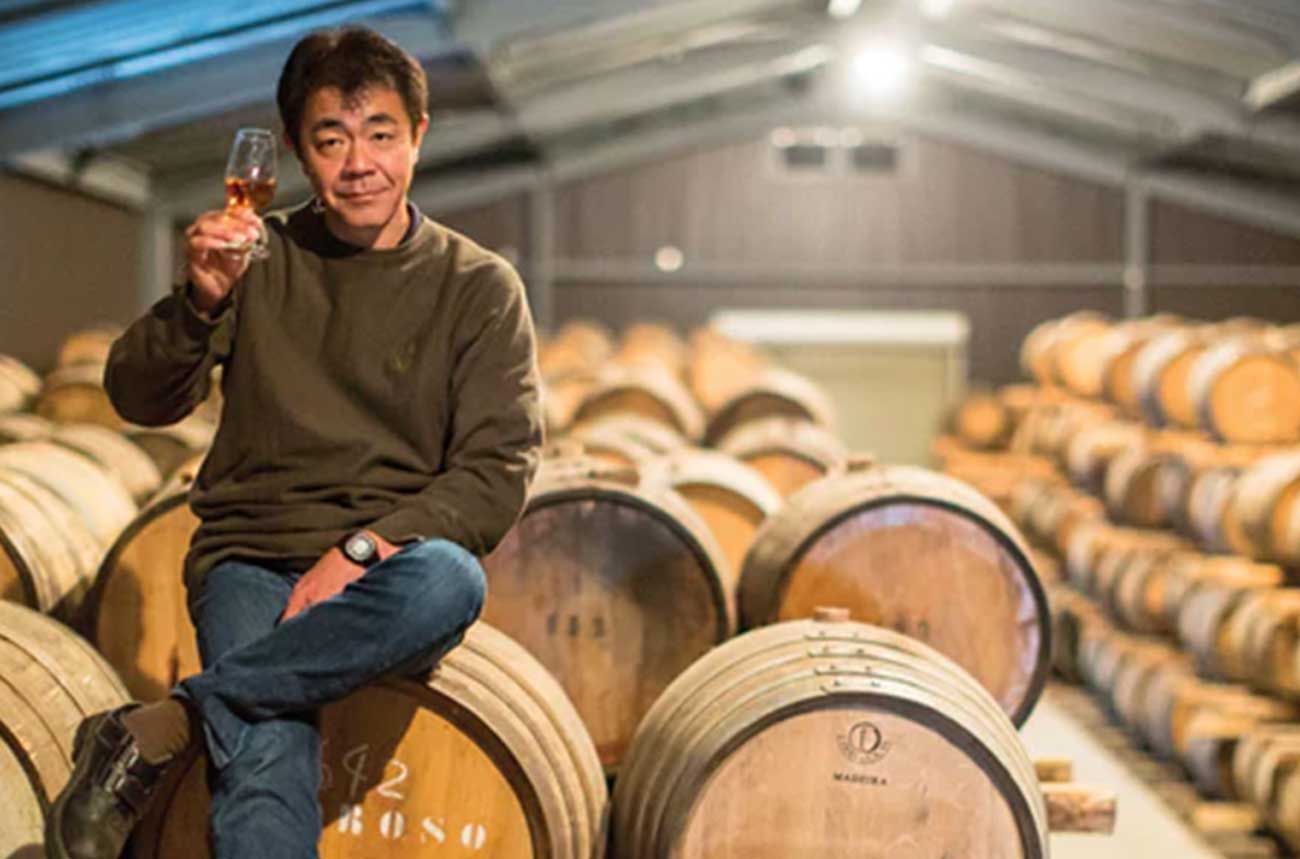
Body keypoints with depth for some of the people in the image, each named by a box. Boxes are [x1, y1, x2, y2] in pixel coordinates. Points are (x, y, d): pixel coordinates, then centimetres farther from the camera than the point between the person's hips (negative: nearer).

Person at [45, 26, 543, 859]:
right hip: (253, 562, 0)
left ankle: (166, 724, -30)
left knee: (448, 581, -38)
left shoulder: (479, 286, 7)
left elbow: (498, 470, -1)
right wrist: (199, 301, -16)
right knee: (269, 764, -32)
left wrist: (365, 550, -16)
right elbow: (139, 401, 4)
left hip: (390, 566, 0)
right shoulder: (262, 261, 11)